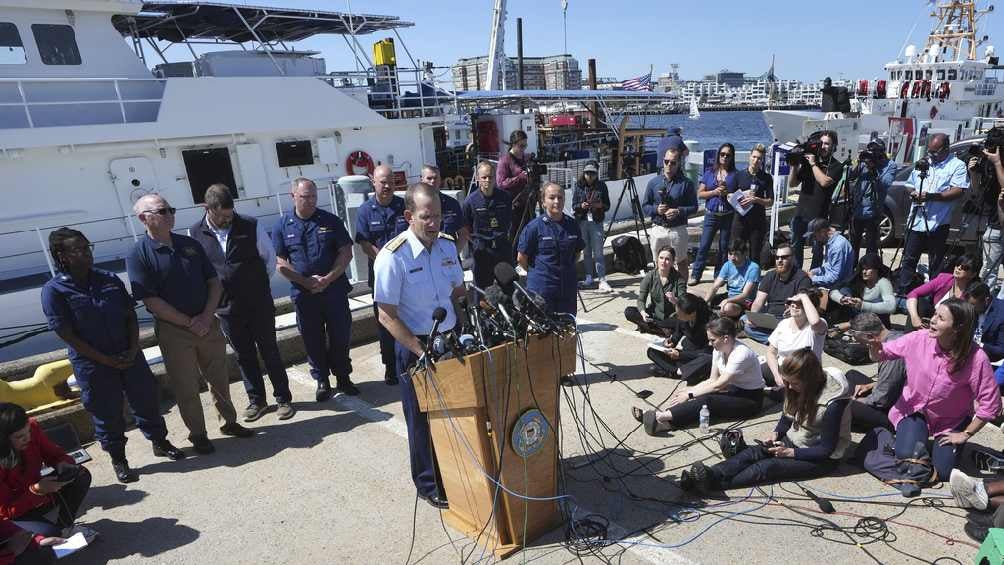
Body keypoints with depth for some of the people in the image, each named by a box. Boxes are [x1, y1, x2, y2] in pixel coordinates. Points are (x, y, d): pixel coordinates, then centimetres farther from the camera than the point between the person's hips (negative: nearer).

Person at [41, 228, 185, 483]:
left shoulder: (109, 279, 0)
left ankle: (160, 442, 34)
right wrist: (106, 360, -14)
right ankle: (118, 459, 29)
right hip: (92, 364, -3)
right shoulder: (54, 290, -12)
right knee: (107, 413, 9)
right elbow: (67, 335, -13)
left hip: (128, 355, 4)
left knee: (147, 399, 12)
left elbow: (130, 316, 5)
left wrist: (133, 349, -8)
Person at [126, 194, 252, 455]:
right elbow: (151, 301, -14)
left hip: (208, 324, 4)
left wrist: (206, 317, -8)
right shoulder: (139, 255, -9)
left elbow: (214, 282, 5)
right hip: (173, 331, -4)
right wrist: (189, 323, -14)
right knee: (186, 387, 7)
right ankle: (198, 434, 24)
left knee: (219, 379, 15)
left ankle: (229, 422, 32)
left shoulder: (190, 244, 5)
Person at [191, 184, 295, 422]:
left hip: (259, 303, -2)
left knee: (269, 351, 8)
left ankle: (283, 398, 19)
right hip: (226, 307, 2)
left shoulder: (251, 226, -8)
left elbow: (269, 257, 4)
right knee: (243, 355, 13)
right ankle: (256, 400, 27)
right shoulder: (195, 234, -3)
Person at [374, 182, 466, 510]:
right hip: (415, 346, -5)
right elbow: (386, 316, -17)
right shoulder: (393, 256, -18)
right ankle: (429, 486, 32)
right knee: (424, 419, 10)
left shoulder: (447, 245, 1)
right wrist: (422, 351, -21)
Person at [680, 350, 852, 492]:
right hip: (793, 441, 6)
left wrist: (790, 452, -23)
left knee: (769, 466, -28)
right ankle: (710, 475, -41)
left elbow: (826, 449, -21)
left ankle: (714, 484, -43)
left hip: (823, 459, -6)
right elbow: (787, 416, 10)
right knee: (754, 452, -21)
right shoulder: (796, 387, -5)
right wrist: (776, 433, -8)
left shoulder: (833, 403, -26)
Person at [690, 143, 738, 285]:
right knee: (703, 246, -3)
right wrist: (714, 192, -11)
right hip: (711, 215, 0)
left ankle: (719, 276, 18)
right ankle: (695, 275, 4)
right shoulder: (709, 173, 8)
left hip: (729, 216, 0)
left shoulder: (735, 175, 5)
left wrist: (727, 193, -13)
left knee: (724, 247, 7)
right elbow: (700, 194, 4)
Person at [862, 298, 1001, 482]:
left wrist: (965, 434, -12)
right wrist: (875, 349, -33)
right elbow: (883, 353, -8)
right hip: (914, 410, 1)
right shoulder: (918, 339, -20)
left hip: (952, 422, 0)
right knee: (907, 457, -18)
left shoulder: (976, 358, -26)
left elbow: (991, 404, -19)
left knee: (943, 472, -7)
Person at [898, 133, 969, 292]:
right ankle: (902, 291, 11)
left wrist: (932, 196, -22)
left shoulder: (957, 165, -2)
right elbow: (910, 184, 22)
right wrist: (912, 193, -1)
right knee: (909, 259, 6)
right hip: (916, 221, 4)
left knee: (935, 264, 5)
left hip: (938, 224, -4)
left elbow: (959, 191, -12)